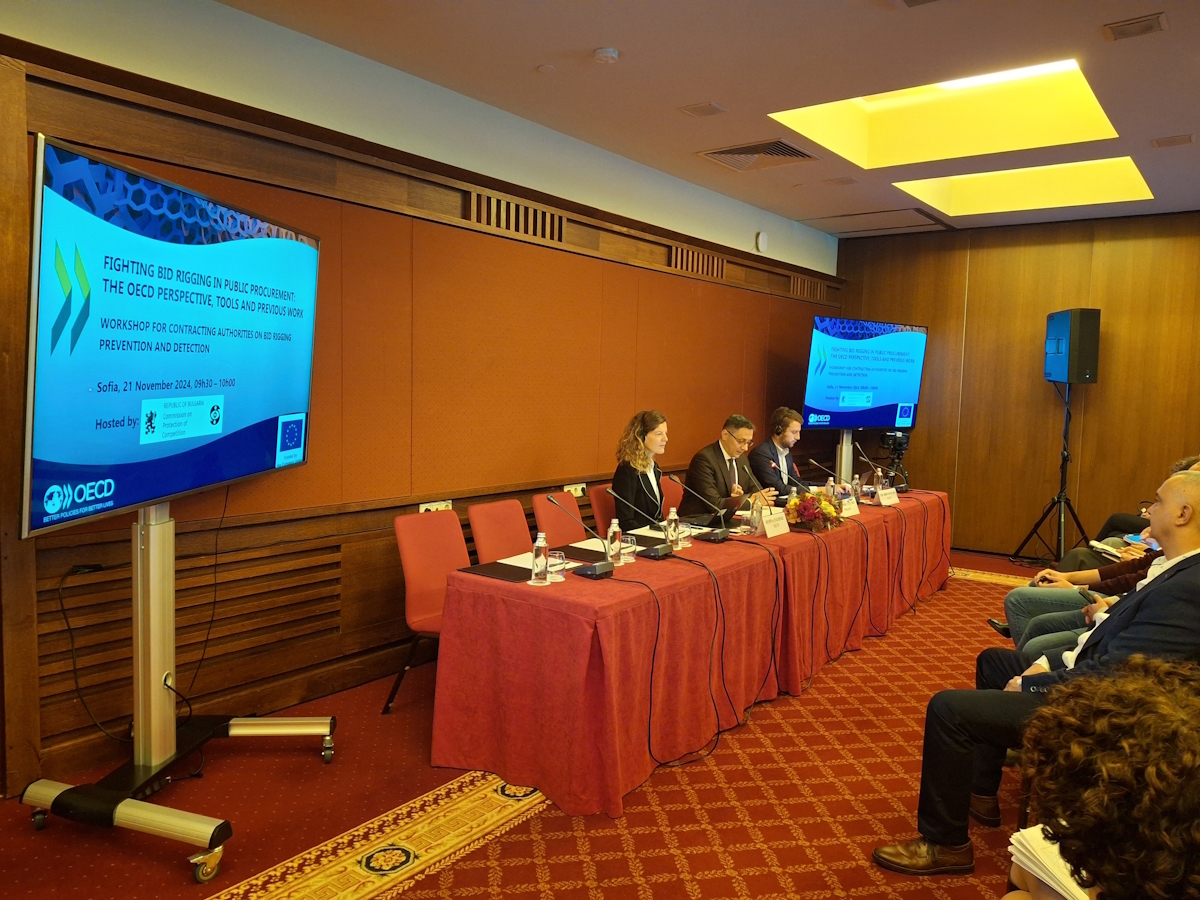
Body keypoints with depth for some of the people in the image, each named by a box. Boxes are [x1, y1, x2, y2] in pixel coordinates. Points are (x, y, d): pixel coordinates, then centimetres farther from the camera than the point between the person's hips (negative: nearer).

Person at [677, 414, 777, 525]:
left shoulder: (741, 459, 9)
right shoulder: (704, 459, -17)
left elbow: (757, 490, 10)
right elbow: (715, 504, -22)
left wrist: (741, 497, -11)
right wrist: (750, 500, -19)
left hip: (727, 522, 9)